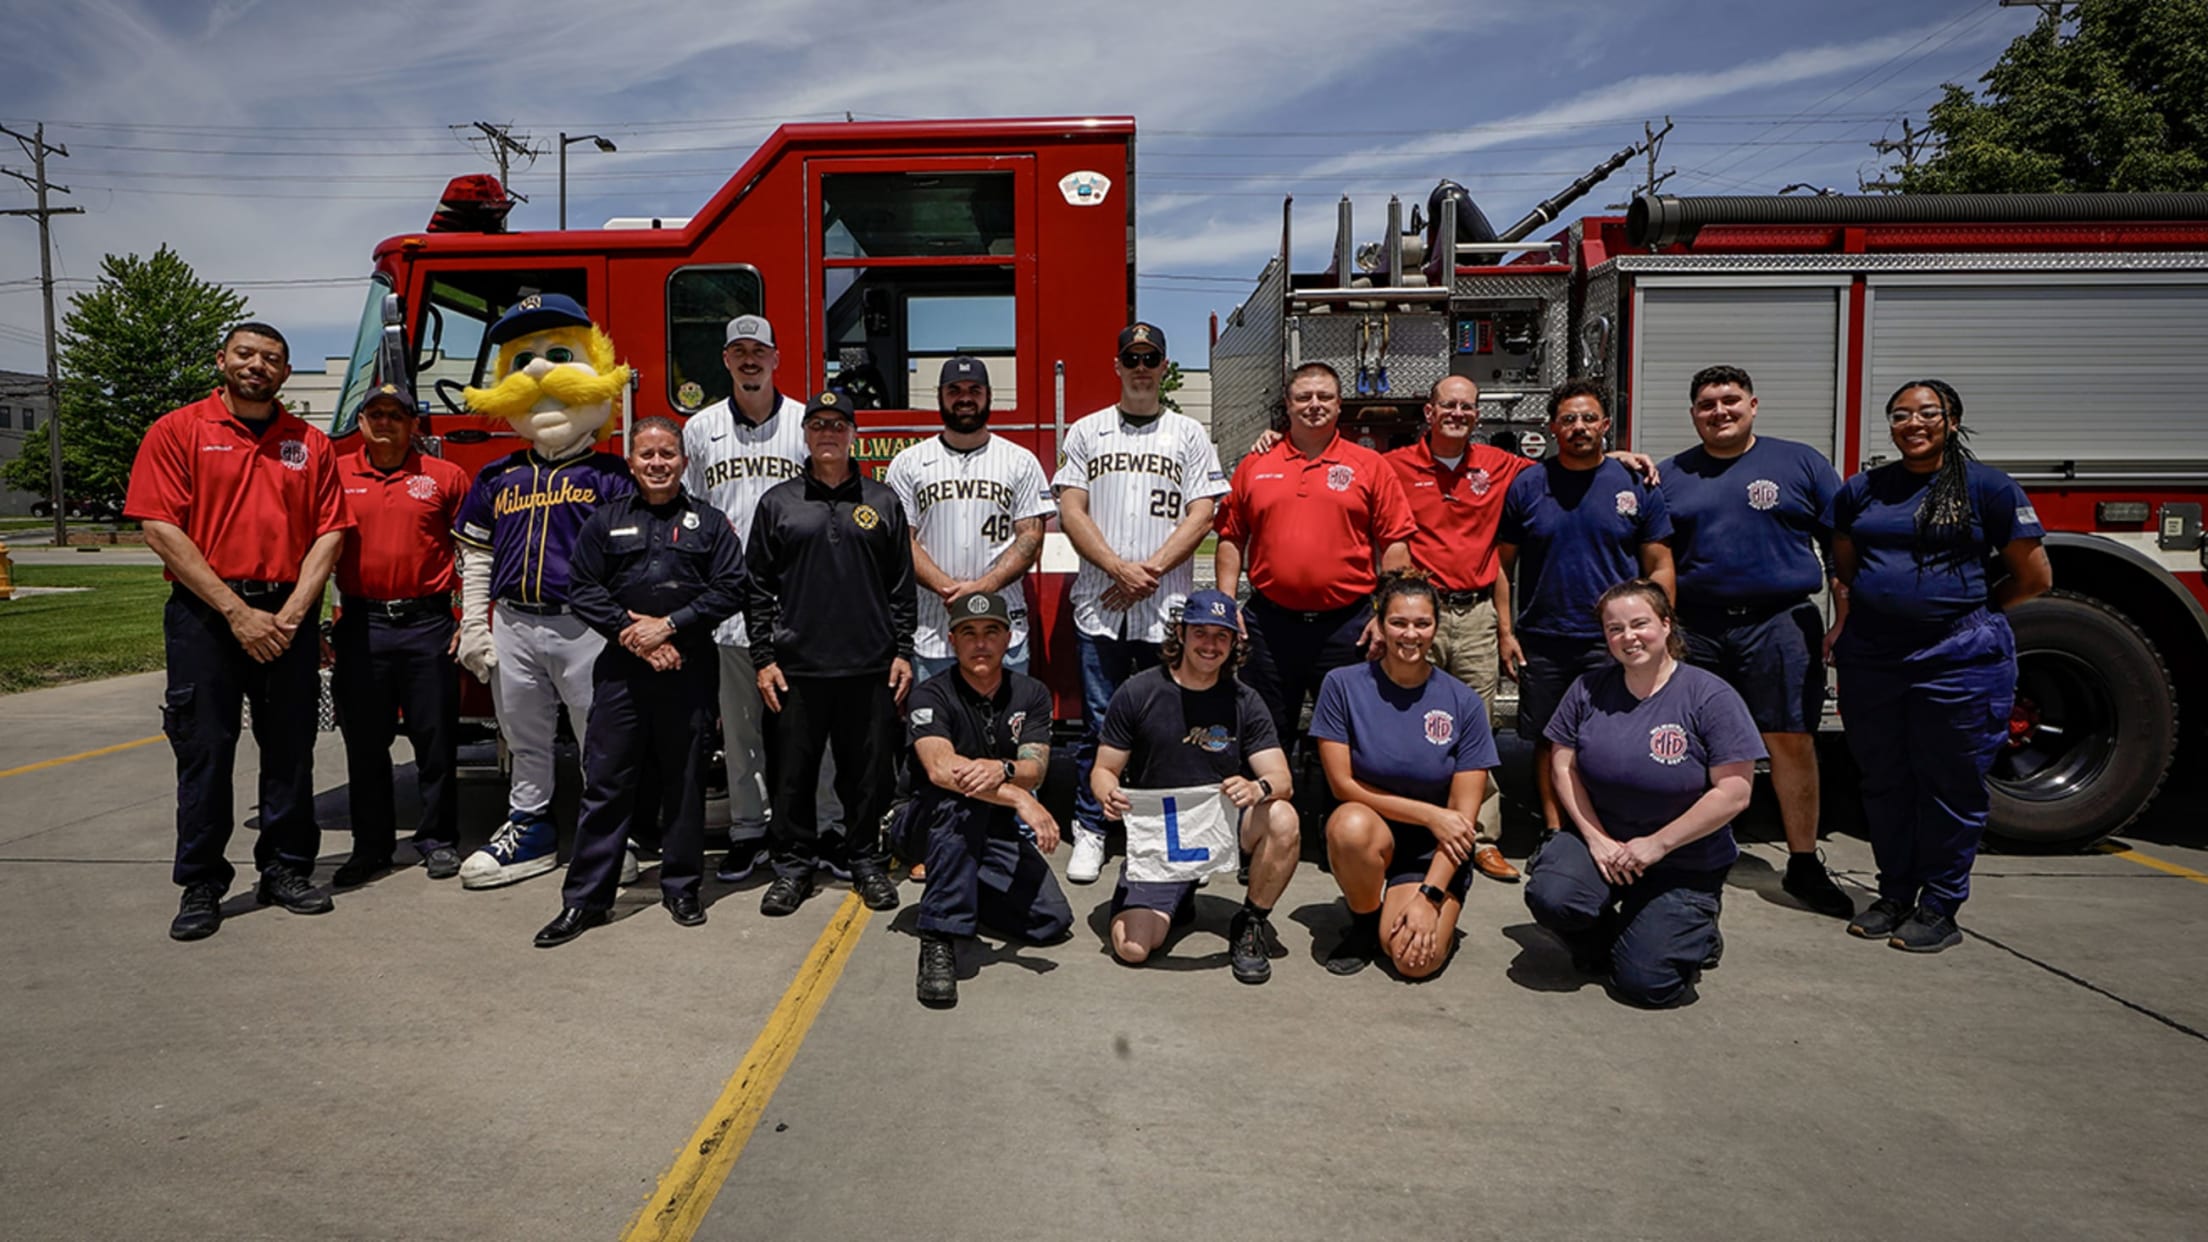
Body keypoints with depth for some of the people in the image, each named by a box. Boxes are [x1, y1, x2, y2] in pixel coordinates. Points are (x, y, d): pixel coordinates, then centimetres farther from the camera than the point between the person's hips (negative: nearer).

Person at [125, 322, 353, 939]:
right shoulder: (177, 431, 2)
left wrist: (290, 612, -8)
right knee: (204, 749, 1)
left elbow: (329, 532, 4)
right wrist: (237, 611, -12)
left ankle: (285, 868, 19)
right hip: (204, 614, -2)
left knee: (291, 749, 7)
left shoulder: (311, 444, 9)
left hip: (288, 616, 3)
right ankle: (201, 884, 12)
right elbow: (161, 529, -6)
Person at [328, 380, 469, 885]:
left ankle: (438, 840, 16)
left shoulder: (446, 477, 3)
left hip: (428, 625, -1)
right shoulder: (336, 476, 7)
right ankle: (371, 845, 20)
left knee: (435, 740, 4)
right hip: (360, 627, 2)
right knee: (364, 744, 8)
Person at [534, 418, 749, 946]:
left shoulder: (709, 522, 6)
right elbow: (583, 588, 3)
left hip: (690, 669, -1)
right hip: (622, 669, 1)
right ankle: (585, 897, 9)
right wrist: (632, 634, -9)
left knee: (686, 780, 7)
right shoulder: (606, 521, 10)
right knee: (605, 781, 1)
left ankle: (681, 887, 20)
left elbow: (730, 588, -3)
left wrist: (669, 625, -11)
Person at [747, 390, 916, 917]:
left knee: (866, 773, 7)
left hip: (870, 667, 0)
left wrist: (903, 652, 3)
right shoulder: (777, 502, 7)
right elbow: (758, 587, 6)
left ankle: (866, 862, 22)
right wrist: (763, 659, 0)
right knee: (792, 773, 6)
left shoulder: (882, 501, 9)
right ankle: (793, 866, 20)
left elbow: (902, 585, 8)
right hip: (796, 668, 0)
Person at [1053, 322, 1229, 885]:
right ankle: (1090, 831, 13)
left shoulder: (1189, 434, 10)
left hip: (1168, 606, 0)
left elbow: (1201, 515, 1)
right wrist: (1120, 568, -10)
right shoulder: (1086, 432, 11)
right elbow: (1071, 511, 3)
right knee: (1099, 723, 3)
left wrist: (1150, 572, -10)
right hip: (1099, 604, 0)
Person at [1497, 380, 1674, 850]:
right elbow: (1502, 565, 7)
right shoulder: (1526, 486, 4)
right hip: (1540, 641, 1)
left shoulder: (1636, 486, 3)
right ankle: (1553, 832, 23)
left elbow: (1659, 569, 5)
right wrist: (1505, 631, 0)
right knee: (1548, 741, 10)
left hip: (1613, 643, -1)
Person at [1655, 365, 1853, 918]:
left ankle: (1803, 866, 9)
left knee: (1792, 742, -1)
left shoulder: (1800, 463, 7)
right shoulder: (1670, 475, 11)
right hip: (1695, 627, 2)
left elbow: (1842, 545, 5)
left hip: (1779, 624, -2)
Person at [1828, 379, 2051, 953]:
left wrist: (1968, 612, 9)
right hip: (1871, 661, 4)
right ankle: (1894, 895, 25)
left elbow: (2035, 579, 2)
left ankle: (1939, 908, 15)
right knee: (1884, 783, 12)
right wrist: (1849, 620, 10)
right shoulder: (1862, 490, 10)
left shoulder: (1988, 487, -2)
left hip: (1957, 662, -4)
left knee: (1950, 786, 4)